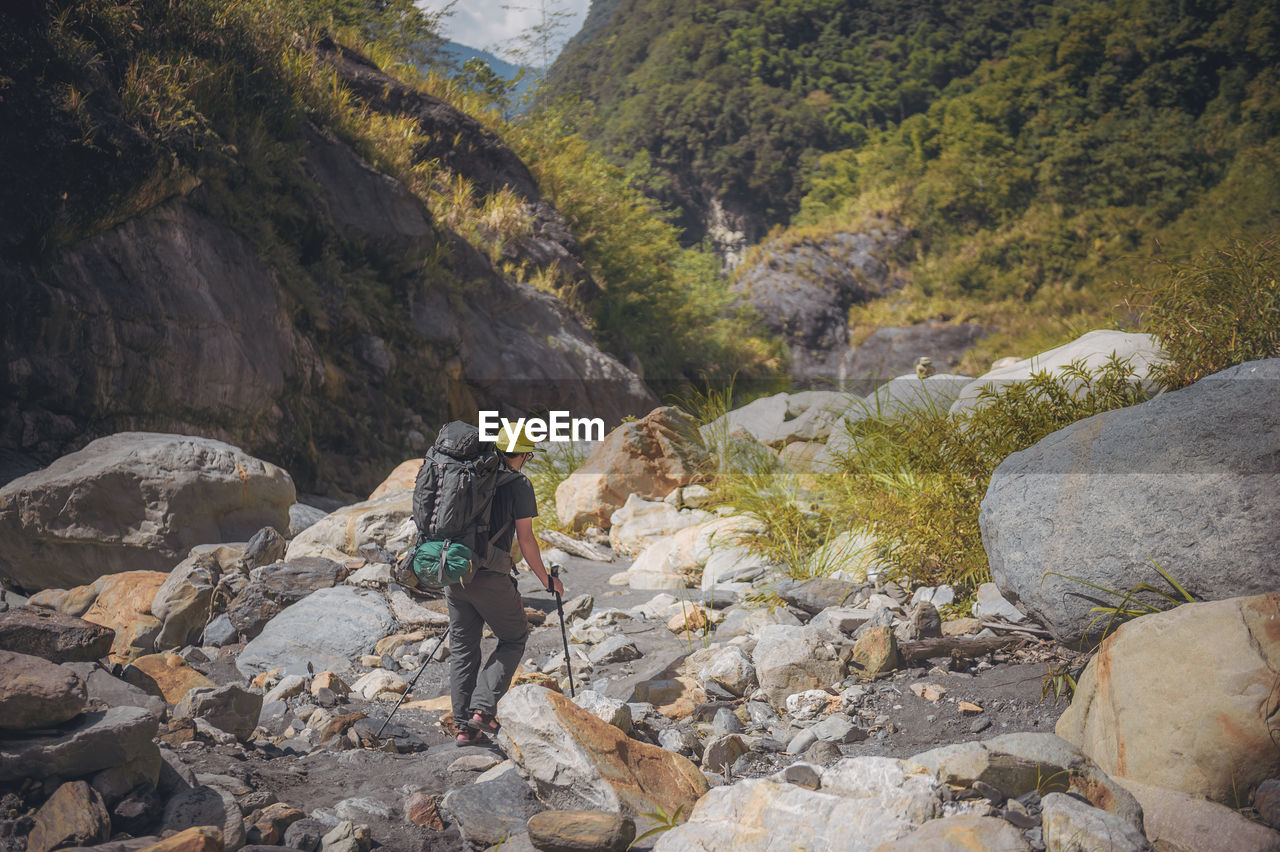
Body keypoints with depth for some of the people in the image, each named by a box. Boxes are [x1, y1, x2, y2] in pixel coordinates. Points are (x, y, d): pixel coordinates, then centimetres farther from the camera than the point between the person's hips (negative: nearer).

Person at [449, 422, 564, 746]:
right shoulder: (518, 484, -3)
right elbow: (525, 539, -5)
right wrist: (546, 579, 7)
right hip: (490, 577, -6)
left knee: (462, 647, 13)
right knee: (514, 639, 12)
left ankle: (464, 726, 12)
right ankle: (483, 709, -2)